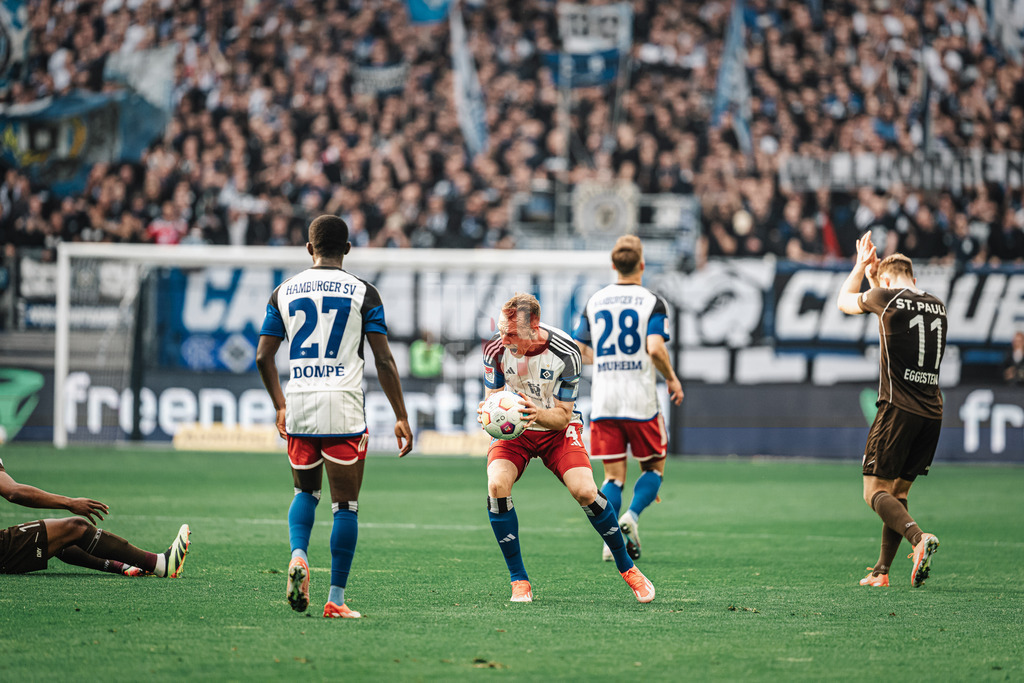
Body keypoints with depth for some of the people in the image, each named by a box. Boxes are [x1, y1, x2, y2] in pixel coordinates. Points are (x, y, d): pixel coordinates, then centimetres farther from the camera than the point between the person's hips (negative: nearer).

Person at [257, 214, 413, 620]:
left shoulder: (284, 292, 8)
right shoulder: (363, 293, 0)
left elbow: (263, 356, 9)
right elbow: (383, 361, -2)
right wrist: (401, 417, 4)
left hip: (298, 407, 3)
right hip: (343, 409, -3)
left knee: (305, 491, 23)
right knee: (345, 505, 4)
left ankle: (298, 555, -4)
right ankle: (336, 598, 1)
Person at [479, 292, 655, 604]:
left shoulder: (565, 353, -22)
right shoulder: (496, 348, -17)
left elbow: (563, 415, -17)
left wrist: (539, 413, -39)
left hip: (556, 429, -2)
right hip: (513, 429, 2)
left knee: (585, 491, -21)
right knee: (497, 485, -26)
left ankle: (627, 568, 3)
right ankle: (519, 580, -13)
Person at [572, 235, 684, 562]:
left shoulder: (594, 302, 7)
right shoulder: (652, 302, -6)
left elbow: (577, 351, 9)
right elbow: (655, 349, -18)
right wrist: (672, 379, -2)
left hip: (603, 401, 3)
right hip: (641, 400, -3)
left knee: (613, 476, 7)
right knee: (654, 467, 13)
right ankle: (631, 516, -9)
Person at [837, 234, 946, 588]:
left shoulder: (888, 298, -5)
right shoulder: (937, 305, 13)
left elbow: (844, 302, 15)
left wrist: (861, 266, 27)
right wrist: (873, 273, 36)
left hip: (898, 409, -6)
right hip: (932, 412, 6)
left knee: (875, 492, -5)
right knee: (898, 492, 14)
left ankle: (919, 538, -29)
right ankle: (882, 571, 14)